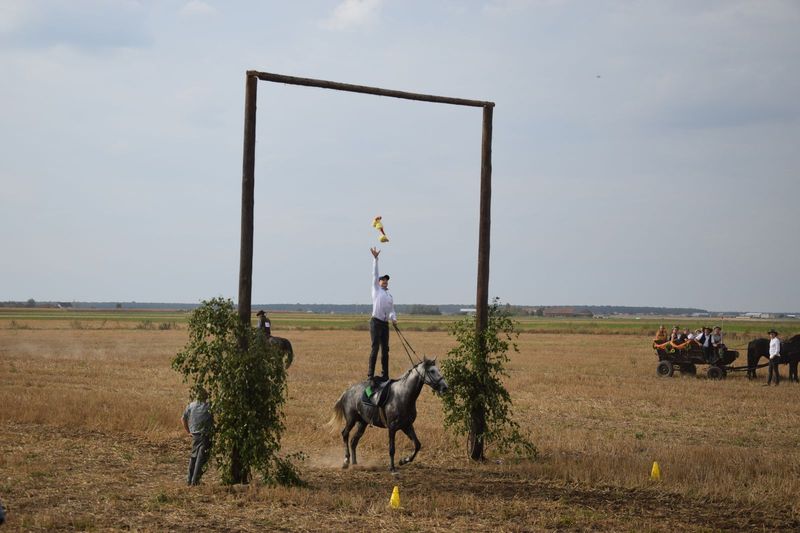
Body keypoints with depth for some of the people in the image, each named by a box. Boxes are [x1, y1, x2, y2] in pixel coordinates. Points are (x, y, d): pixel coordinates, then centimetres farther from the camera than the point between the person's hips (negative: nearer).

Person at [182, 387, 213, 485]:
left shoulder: (190, 406, 4)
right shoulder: (208, 407, -9)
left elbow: (183, 419, 11)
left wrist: (188, 431, 18)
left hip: (194, 435, 5)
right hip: (205, 435, -5)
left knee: (193, 456, 17)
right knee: (201, 458, 0)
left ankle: (189, 479, 20)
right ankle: (195, 480, -3)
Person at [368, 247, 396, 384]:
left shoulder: (390, 295, 19)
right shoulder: (377, 290, 4)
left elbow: (391, 310, 17)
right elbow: (375, 274, -4)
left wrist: (393, 318, -5)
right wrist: (375, 259, -11)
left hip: (385, 323, 6)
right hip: (376, 322, -6)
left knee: (385, 349, 7)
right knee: (375, 348, -11)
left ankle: (385, 376, 12)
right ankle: (370, 375, -13)